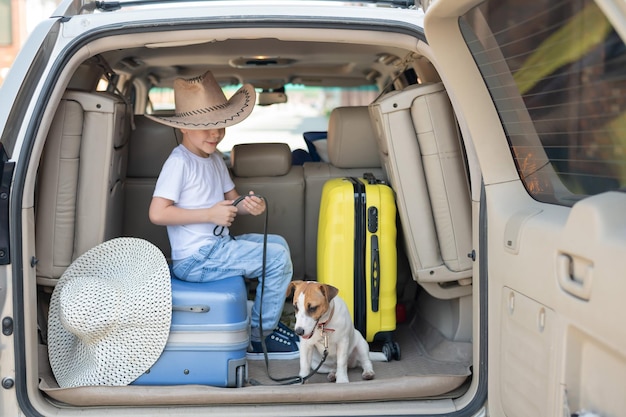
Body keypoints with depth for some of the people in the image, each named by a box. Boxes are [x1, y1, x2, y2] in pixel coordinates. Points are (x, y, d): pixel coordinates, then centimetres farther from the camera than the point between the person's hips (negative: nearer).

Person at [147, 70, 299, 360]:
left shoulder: (215, 159, 11)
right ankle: (259, 337, 0)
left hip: (218, 246, 10)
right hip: (195, 258, -10)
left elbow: (231, 199, 16)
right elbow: (157, 213, -23)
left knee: (277, 243, 18)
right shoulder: (179, 162, -16)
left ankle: (267, 319, 23)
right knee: (278, 258, -12)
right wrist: (210, 214, -23)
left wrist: (249, 205, -8)